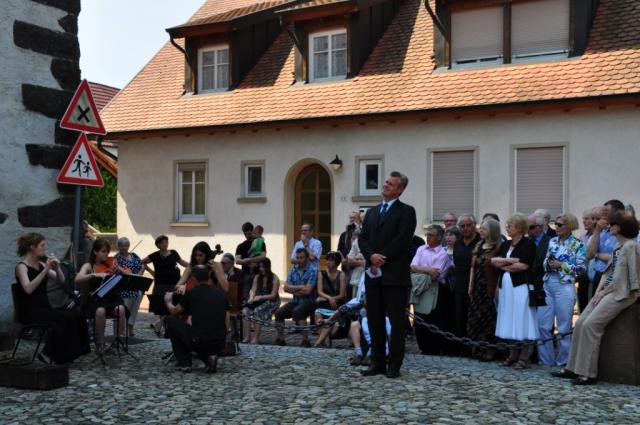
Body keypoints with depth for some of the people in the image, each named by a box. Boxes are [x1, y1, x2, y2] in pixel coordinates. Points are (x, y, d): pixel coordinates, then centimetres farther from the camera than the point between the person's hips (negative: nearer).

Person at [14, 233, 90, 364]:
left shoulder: (41, 265, 13)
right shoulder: (21, 266, -7)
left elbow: (61, 280, 11)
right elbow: (28, 289, -24)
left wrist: (56, 267, -7)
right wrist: (46, 270, -25)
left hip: (44, 308, 7)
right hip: (29, 312, -7)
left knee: (76, 314, -18)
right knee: (67, 317, -27)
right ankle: (50, 353, -12)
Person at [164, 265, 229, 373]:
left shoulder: (192, 293, -1)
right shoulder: (221, 293, 9)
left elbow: (174, 311, 18)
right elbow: (227, 325, 13)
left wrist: (168, 301, 40)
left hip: (199, 342, -5)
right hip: (219, 344, 5)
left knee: (172, 321, 19)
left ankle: (184, 362, 16)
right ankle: (209, 357, 9)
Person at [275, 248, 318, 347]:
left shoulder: (313, 270, -10)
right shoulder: (294, 270, 10)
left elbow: (307, 290, -19)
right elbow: (286, 288, 3)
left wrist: (294, 289, -6)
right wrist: (300, 288, -9)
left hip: (309, 301, -6)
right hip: (295, 301, 6)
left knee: (297, 311, -34)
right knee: (278, 312, -12)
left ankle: (305, 341, -27)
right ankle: (280, 340, 2)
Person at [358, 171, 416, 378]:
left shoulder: (406, 212, -1)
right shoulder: (372, 212, 18)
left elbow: (402, 240, -12)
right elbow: (362, 238, 9)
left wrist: (381, 258, -13)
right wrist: (371, 256, -10)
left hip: (395, 274, -6)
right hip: (374, 274, 6)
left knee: (396, 321, 1)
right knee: (374, 320, 8)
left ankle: (394, 365, 8)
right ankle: (377, 362, 17)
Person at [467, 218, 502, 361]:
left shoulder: (498, 247, -10)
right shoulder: (478, 246, 13)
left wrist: (497, 289, -17)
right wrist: (470, 286, 10)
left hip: (490, 288, -7)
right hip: (477, 287, 7)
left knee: (488, 318, -1)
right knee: (475, 318, 8)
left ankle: (489, 350, 8)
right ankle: (478, 349, 16)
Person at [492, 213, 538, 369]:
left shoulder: (528, 244, -4)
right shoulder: (505, 245, 16)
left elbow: (523, 265, -14)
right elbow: (493, 260, 5)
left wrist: (504, 265, -2)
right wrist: (511, 260, -9)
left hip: (521, 287, -7)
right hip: (506, 286, 7)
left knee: (522, 321, -5)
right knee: (509, 322, 9)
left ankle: (524, 358, 1)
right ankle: (512, 355, 17)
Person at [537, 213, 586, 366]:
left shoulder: (577, 245, -4)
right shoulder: (552, 241, 12)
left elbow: (580, 268, -8)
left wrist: (561, 265, -14)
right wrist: (548, 264, -5)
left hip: (565, 286, -5)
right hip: (547, 284, 6)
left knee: (564, 326, 3)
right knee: (542, 324, 5)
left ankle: (563, 360, 16)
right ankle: (546, 358, 17)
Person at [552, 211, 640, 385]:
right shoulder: (617, 246, 17)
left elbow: (624, 277, -15)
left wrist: (604, 292, -10)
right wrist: (599, 290, 2)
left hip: (620, 294, -9)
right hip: (608, 292, 9)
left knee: (590, 325, -17)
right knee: (580, 323, 1)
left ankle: (588, 373, -11)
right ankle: (573, 368, 8)